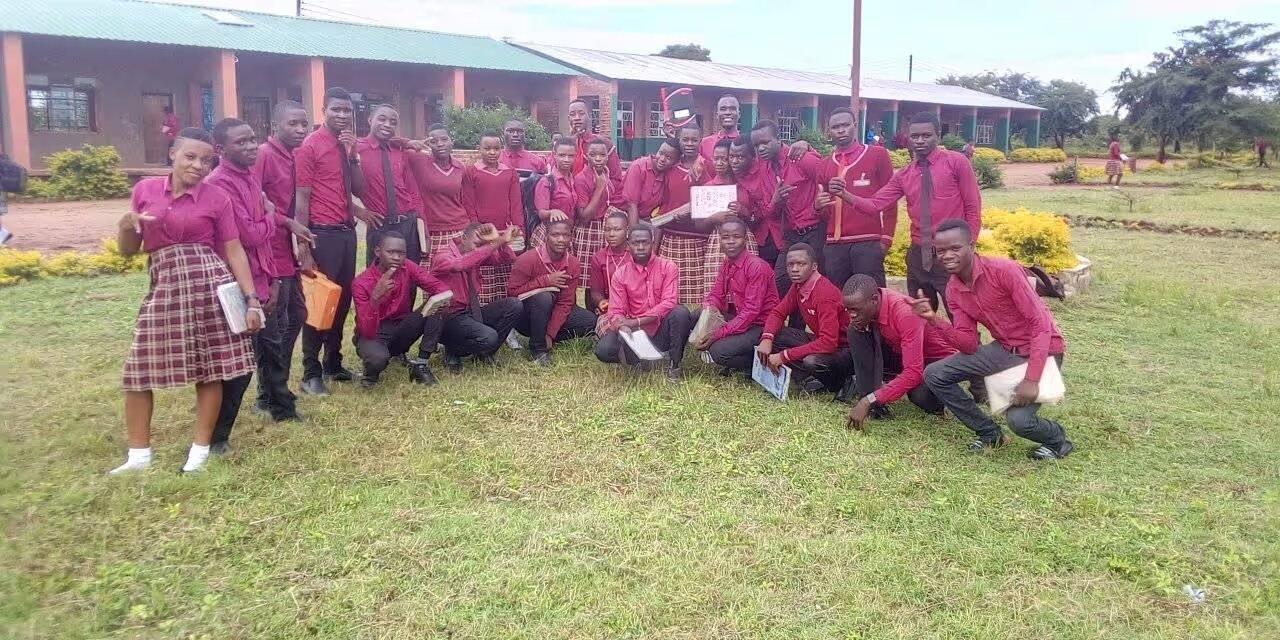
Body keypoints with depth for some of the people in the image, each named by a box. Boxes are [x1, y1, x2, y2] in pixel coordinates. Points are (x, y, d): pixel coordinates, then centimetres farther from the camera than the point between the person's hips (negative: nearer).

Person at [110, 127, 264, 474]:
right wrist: (126, 225, -10)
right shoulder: (144, 190, 8)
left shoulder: (217, 198, 2)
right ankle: (139, 454, 18)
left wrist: (252, 299, -5)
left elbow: (234, 251, 2)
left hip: (208, 284, -3)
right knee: (139, 368, 5)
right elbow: (129, 249, 13)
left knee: (211, 367, 2)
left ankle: (201, 449, 16)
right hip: (163, 288, 3)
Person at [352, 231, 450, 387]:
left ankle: (420, 365, -11)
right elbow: (368, 331, -27)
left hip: (400, 330, 5)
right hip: (373, 335, -4)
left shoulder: (408, 268, -9)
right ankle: (371, 373, 0)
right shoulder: (361, 283, -21)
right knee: (378, 358, -39)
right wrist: (375, 298, -42)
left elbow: (440, 287, -12)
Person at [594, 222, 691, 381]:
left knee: (680, 312, -33)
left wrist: (636, 322, -24)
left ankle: (673, 363, -12)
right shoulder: (620, 274, 1)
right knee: (603, 349, -25)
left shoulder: (667, 267, -4)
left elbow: (669, 303, -15)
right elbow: (616, 312, -3)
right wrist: (626, 330, -27)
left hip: (661, 331, -1)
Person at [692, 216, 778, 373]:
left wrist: (718, 334, -27)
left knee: (719, 351, -26)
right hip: (737, 318, 8)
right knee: (696, 317, -3)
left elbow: (751, 311, -24)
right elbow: (716, 295, 6)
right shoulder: (726, 265, 5)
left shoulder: (757, 266, -20)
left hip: (759, 326, -8)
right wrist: (707, 309, -20)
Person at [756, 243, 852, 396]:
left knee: (812, 362, -39)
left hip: (842, 348, -8)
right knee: (772, 336, -7)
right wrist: (767, 339, -16)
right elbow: (778, 313, 7)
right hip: (820, 340, 8)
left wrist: (784, 356, -32)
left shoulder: (825, 294, -28)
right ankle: (809, 378, -11)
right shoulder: (798, 286, -3)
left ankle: (836, 382, -6)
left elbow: (829, 342, -34)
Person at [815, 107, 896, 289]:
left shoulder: (877, 155, 4)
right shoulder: (825, 164, 16)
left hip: (868, 243, -3)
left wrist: (886, 239, -3)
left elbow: (889, 200, 4)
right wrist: (819, 205, -2)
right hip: (834, 245, 3)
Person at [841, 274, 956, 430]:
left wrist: (869, 400, -42)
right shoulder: (862, 305, -15)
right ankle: (872, 403, -13)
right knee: (856, 331, -17)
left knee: (920, 396, -37)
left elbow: (913, 372, -39)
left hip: (937, 358, -6)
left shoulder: (905, 313, -35)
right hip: (900, 353, 6)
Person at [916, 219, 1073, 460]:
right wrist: (933, 319, -19)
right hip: (1003, 349, 7)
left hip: (1043, 350, -7)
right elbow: (969, 345, -4)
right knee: (934, 375, -5)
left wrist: (1031, 379, -30)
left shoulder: (1004, 270, -24)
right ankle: (989, 433, 11)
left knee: (1019, 419, -27)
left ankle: (1057, 441, 10)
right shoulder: (953, 290, -3)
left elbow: (1041, 324, -24)